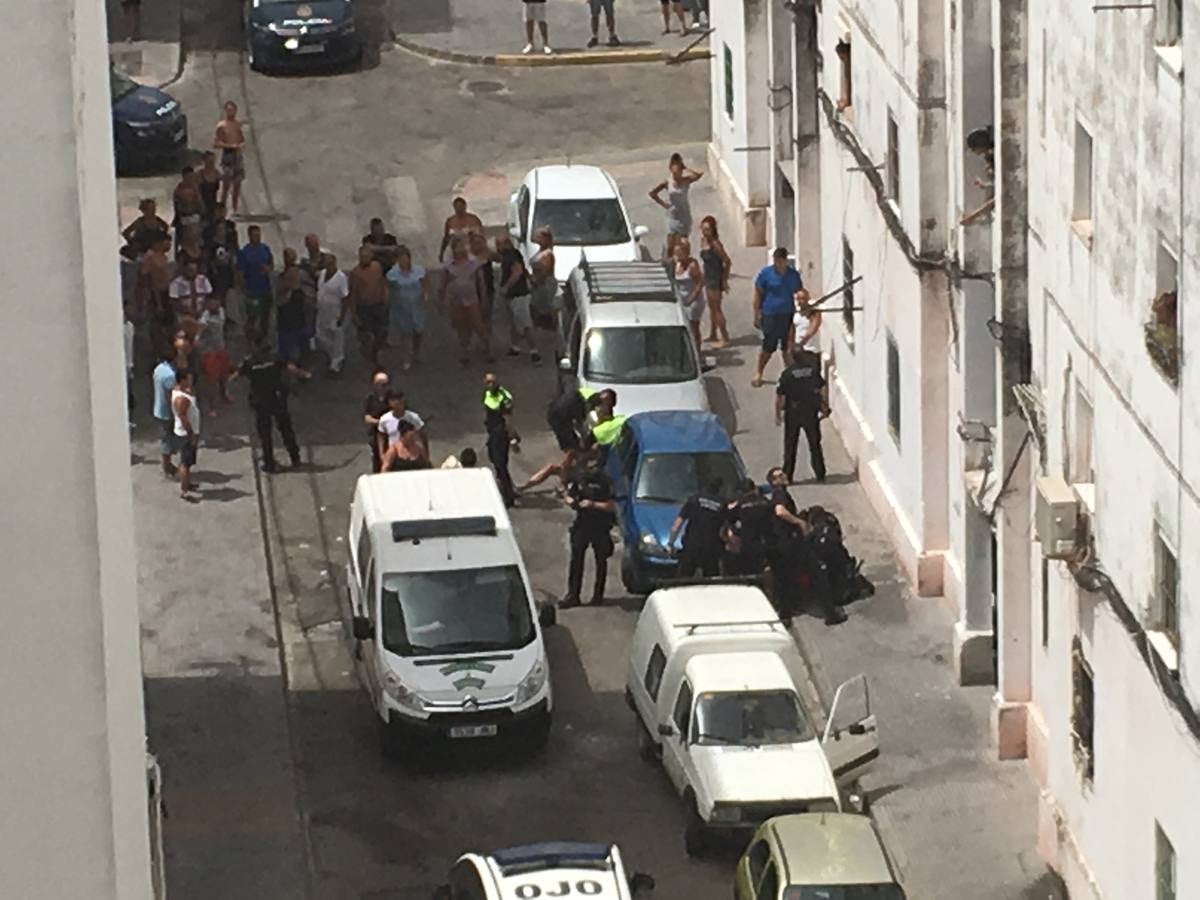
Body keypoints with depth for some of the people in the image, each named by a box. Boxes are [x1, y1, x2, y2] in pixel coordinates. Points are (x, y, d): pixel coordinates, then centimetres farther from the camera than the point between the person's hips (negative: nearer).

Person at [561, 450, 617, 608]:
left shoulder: (605, 481, -12)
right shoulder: (578, 478, -2)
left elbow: (612, 506, -13)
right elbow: (569, 496, 11)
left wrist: (593, 505, -21)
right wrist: (572, 502, -12)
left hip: (601, 528, -2)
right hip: (582, 524, 2)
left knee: (601, 561, 9)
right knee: (576, 559, -2)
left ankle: (598, 595, 22)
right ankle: (572, 595, 2)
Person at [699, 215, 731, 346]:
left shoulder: (715, 244, -23)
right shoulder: (703, 241, 2)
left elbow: (727, 262, -22)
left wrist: (724, 280, -17)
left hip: (716, 279, -9)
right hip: (708, 278, 9)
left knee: (716, 308, -2)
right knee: (711, 307, 19)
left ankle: (724, 338, 6)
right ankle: (713, 335, 32)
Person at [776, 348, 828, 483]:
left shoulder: (787, 374, -10)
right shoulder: (813, 371, -4)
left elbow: (779, 396, -10)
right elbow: (823, 389, -4)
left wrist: (777, 414, 1)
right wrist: (825, 407, 7)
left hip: (792, 413, -2)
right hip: (811, 413, 2)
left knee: (790, 446, 9)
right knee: (814, 444, 14)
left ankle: (788, 476, 9)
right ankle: (820, 474, 17)